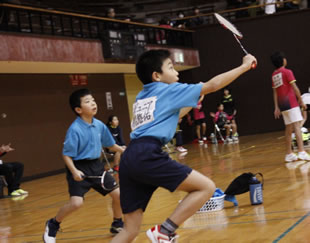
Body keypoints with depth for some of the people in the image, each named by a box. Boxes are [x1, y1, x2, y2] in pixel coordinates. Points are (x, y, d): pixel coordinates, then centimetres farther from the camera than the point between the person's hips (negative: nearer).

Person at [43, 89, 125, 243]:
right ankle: (53, 225, 8)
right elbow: (66, 154, -16)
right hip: (80, 168, -6)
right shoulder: (75, 129, -19)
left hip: (96, 166, 7)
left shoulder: (100, 125, 0)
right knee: (76, 202, -19)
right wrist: (74, 171, -28)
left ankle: (117, 225, 29)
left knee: (118, 194, 5)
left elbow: (110, 145, 16)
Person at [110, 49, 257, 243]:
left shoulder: (141, 97, 28)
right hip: (147, 156, -8)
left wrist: (190, 105, 44)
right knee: (206, 187, -2)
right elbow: (213, 85, 10)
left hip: (129, 159, 8)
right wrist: (245, 66, 19)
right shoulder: (168, 90, 9)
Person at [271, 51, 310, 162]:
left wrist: (276, 107, 14)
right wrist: (301, 101, -3)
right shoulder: (287, 72, -6)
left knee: (289, 129, 12)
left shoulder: (274, 75, 13)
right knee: (297, 126, -12)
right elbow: (295, 88, -10)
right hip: (291, 103, -7)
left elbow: (275, 92, 13)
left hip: (282, 105, 7)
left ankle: (289, 154, 14)